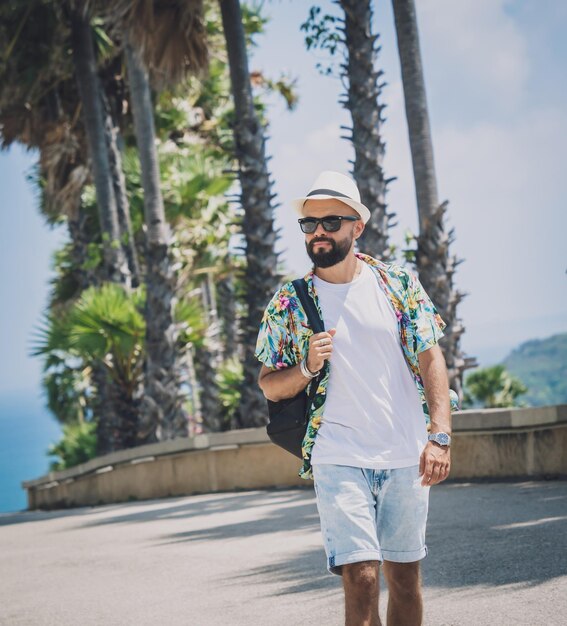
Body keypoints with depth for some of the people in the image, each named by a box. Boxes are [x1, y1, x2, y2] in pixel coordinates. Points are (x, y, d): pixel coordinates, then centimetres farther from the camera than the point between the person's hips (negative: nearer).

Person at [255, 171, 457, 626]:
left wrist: (440, 435, -11)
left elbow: (430, 358, 0)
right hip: (339, 459, -2)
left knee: (405, 574, 10)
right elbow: (269, 385, 6)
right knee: (361, 577, -12)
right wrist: (307, 367, -15)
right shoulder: (288, 301, 2)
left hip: (406, 456, 2)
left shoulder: (398, 282, 3)